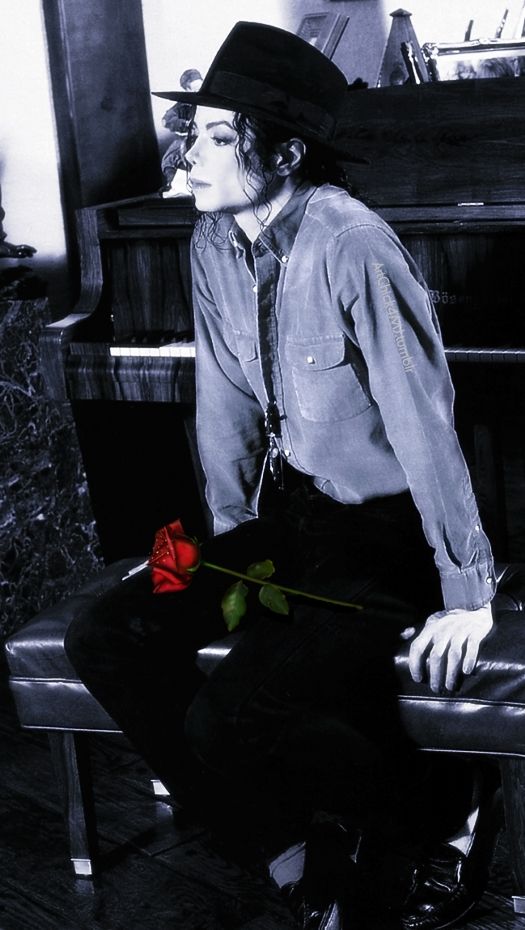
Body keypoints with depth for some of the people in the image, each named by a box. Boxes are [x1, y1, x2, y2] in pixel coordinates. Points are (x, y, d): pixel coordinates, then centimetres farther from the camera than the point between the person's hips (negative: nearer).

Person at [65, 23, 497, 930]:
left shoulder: (352, 247, -24)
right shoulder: (215, 242, 0)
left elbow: (425, 425, -23)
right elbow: (225, 404, 8)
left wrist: (468, 596, -19)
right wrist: (228, 543, 8)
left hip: (383, 534, -8)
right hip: (287, 513, 8)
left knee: (230, 715, -24)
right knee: (105, 640, -4)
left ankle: (439, 813, 5)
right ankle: (329, 827, 7)